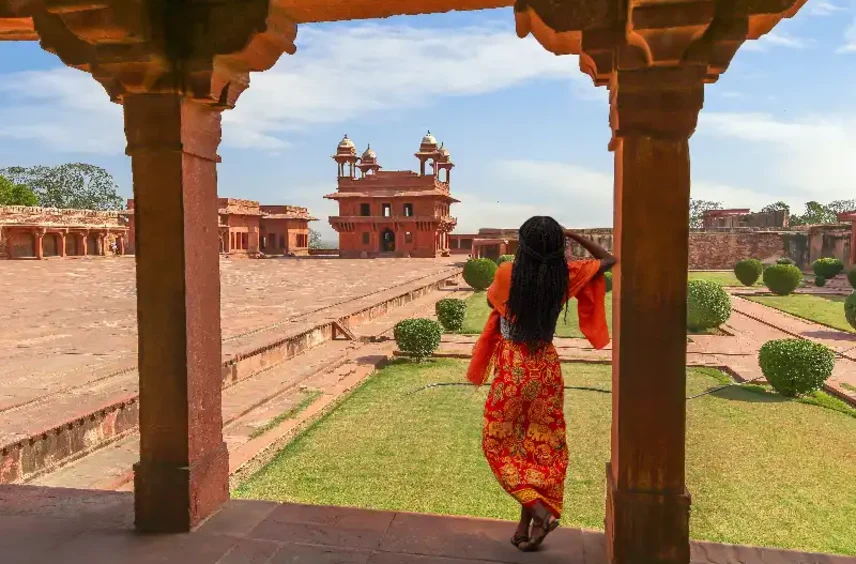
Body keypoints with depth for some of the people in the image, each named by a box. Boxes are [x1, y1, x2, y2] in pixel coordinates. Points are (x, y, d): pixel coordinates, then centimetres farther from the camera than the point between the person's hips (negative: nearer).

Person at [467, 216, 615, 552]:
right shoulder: (566, 275, -6)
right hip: (547, 366, 3)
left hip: (512, 368, -3)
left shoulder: (507, 273, -14)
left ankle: (541, 513, -1)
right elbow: (609, 260, 11)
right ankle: (526, 526, 20)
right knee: (541, 446, 14)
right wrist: (572, 235, 10)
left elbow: (492, 302, 7)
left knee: (500, 444, 12)